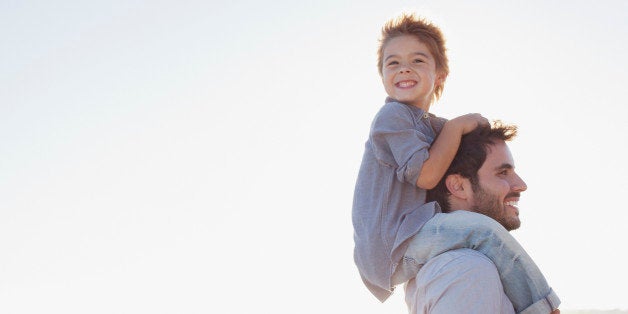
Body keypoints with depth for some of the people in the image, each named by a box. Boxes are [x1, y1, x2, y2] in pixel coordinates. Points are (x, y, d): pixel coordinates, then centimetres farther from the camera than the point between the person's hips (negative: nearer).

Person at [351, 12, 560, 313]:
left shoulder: (433, 126, 20)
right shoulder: (392, 115, -8)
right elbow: (426, 175, -16)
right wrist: (457, 127, -8)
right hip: (388, 248, -10)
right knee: (482, 229, -24)